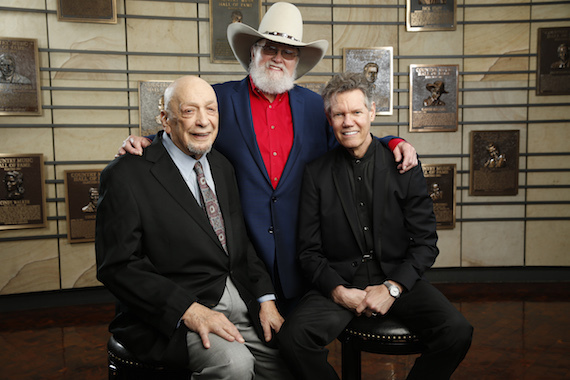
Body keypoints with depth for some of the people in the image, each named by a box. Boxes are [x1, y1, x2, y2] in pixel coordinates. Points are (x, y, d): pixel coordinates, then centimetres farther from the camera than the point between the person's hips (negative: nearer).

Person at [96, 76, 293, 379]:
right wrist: (187, 310, -23)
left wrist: (265, 299, 2)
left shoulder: (222, 166, 12)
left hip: (238, 296, 7)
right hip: (170, 314, -6)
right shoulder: (125, 176, -10)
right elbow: (117, 267, -14)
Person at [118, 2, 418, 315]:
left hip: (298, 252, 3)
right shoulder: (219, 98, 2)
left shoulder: (314, 105, 10)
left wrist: (393, 144, -1)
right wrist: (146, 143, -12)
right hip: (238, 250, -2)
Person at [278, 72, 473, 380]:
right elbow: (310, 251, 3)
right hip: (338, 282, 0)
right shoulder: (316, 173, 3)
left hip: (398, 278, 1)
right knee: (292, 338, -26)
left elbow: (425, 243, 0)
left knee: (457, 332, -24)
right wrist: (339, 292, -12)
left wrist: (391, 288, -13)